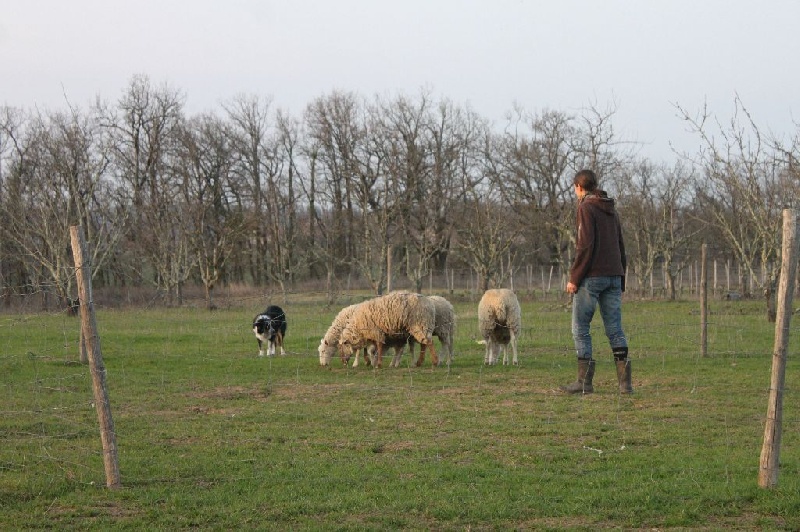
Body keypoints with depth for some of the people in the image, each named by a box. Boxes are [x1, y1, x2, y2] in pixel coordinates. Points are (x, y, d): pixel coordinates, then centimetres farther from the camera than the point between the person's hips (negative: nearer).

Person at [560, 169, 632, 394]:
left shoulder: (586, 208, -6)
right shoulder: (611, 210, 18)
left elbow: (586, 246, -15)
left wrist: (574, 278, -13)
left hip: (592, 277, -7)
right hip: (614, 275, 7)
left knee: (580, 329, 0)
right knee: (615, 329, 6)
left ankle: (585, 381, -3)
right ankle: (625, 382, -1)